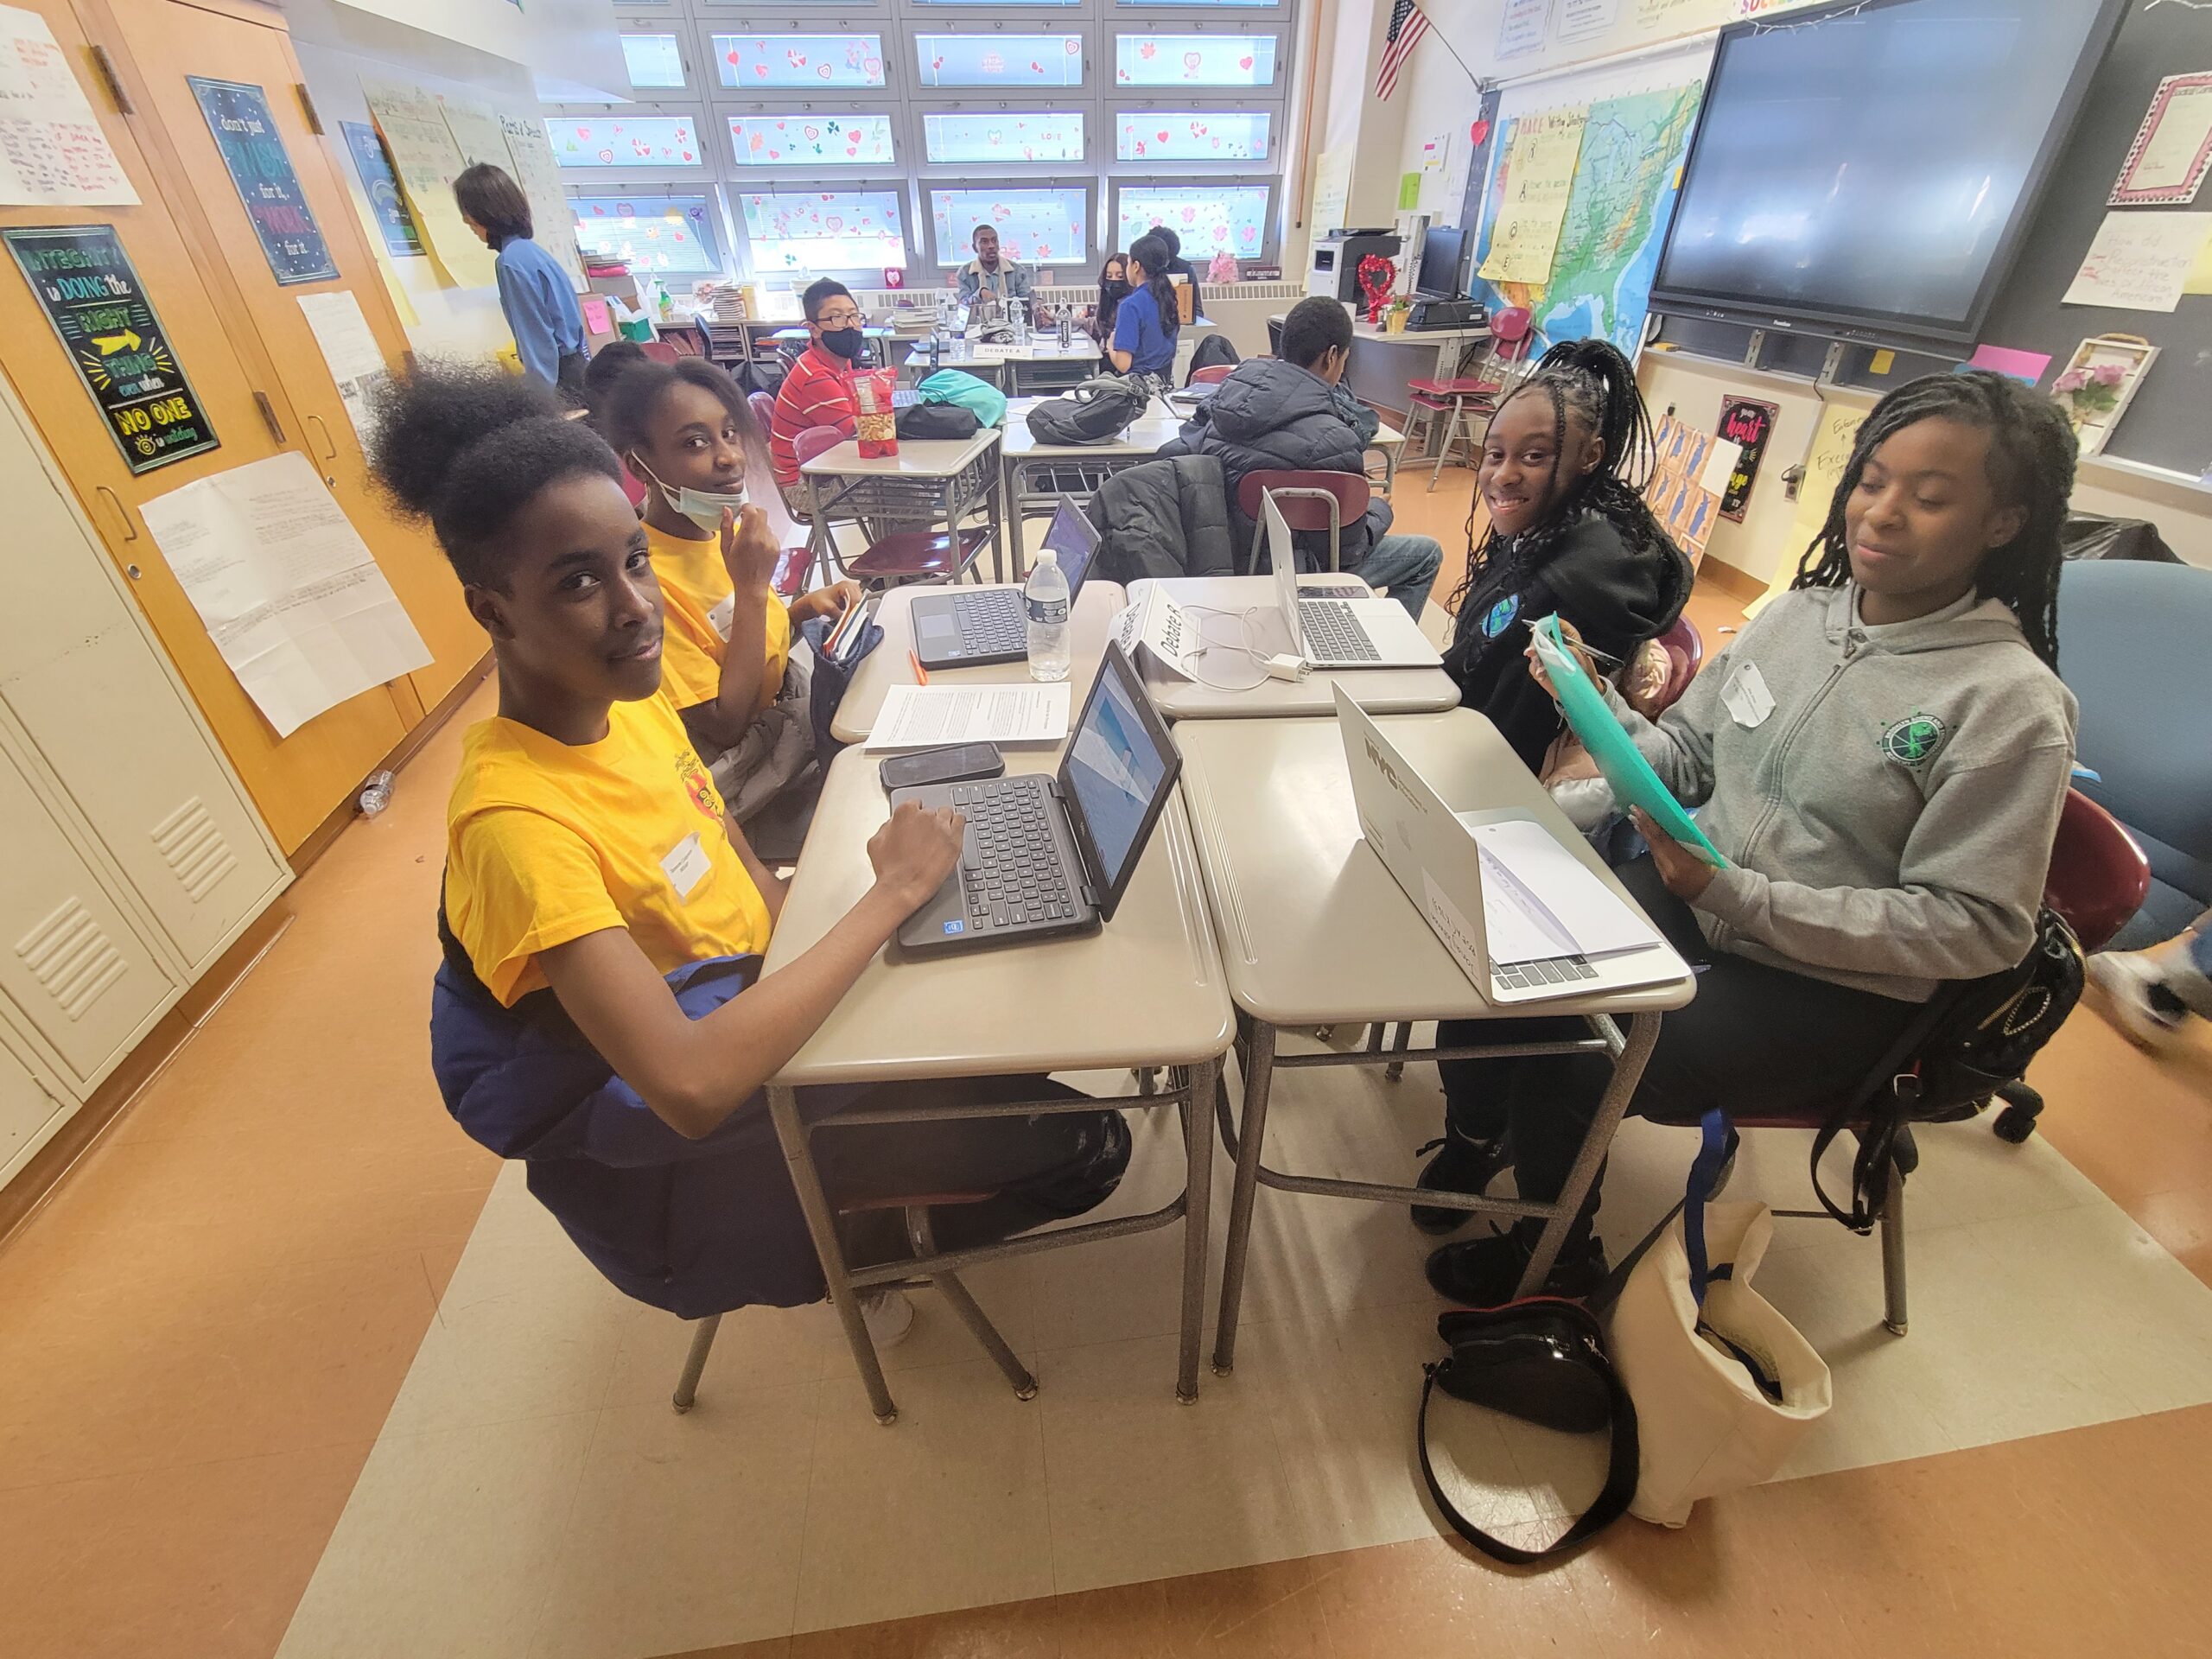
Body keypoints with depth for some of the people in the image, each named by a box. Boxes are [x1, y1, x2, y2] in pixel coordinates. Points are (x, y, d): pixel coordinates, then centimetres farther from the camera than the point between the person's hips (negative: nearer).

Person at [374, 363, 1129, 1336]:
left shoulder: (629, 701, -4)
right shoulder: (518, 820, -31)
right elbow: (691, 1085, -39)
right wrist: (892, 895, -33)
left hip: (750, 1010, 8)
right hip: (670, 1159, -7)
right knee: (1083, 1148, -8)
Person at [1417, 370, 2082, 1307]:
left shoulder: (2010, 703, -15)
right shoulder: (1801, 611, 1)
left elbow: (1976, 927, -15)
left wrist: (1743, 896, -25)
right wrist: (1599, 708, -13)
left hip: (1835, 989, -5)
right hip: (1697, 899, 5)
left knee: (1566, 1064, -21)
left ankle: (1554, 1260, 13)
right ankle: (1475, 1142, 17)